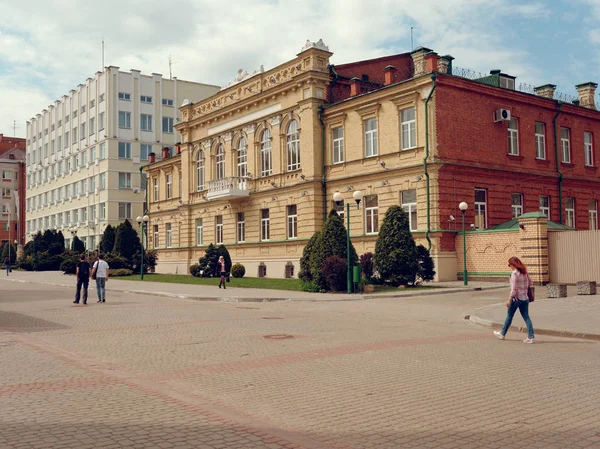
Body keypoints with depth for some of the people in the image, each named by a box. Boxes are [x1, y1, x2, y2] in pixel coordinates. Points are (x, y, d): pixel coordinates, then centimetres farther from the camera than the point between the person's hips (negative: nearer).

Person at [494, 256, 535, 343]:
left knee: (509, 316, 9)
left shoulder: (514, 273, -16)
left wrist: (509, 299, -16)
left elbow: (514, 288, -19)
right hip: (525, 298, 6)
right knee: (526, 317, 6)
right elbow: (531, 283, 16)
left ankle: (502, 334, 23)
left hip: (516, 298, -6)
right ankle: (530, 337, 0)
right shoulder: (525, 272, 6)